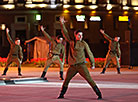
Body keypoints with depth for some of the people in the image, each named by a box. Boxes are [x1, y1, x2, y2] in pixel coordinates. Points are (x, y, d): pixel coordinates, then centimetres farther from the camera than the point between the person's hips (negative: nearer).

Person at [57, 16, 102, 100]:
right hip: (72, 66, 4)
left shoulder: (84, 44, -2)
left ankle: (99, 94, -7)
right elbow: (65, 34, 11)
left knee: (89, 80, -9)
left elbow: (89, 53, 4)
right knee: (66, 81, 9)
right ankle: (61, 94, 24)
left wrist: (93, 63, 6)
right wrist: (62, 24, 6)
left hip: (81, 65, -4)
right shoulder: (71, 42, 7)